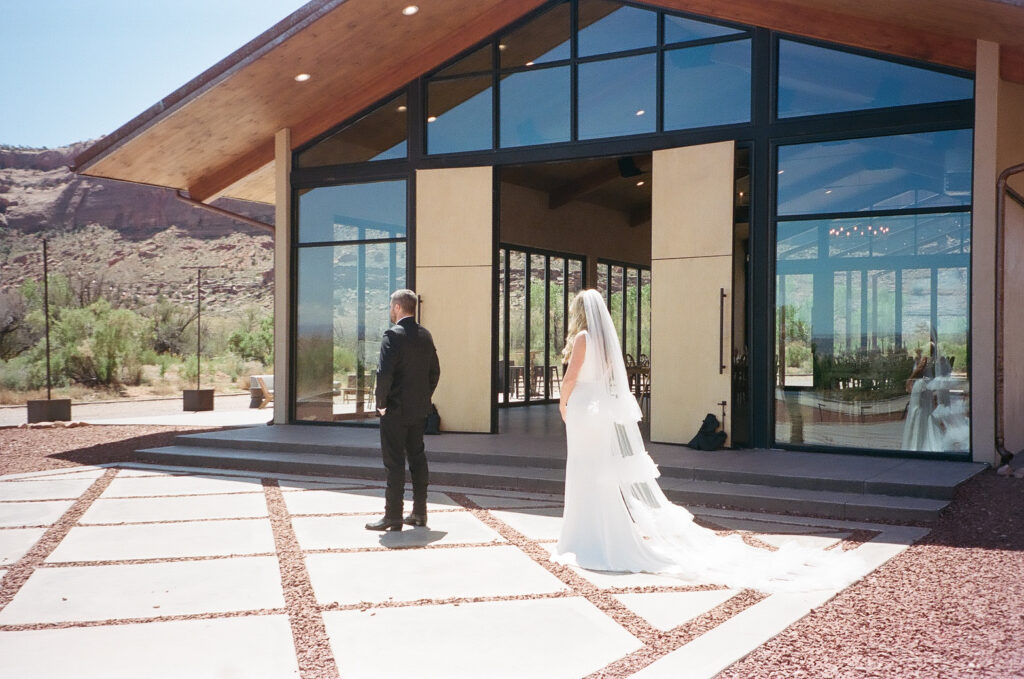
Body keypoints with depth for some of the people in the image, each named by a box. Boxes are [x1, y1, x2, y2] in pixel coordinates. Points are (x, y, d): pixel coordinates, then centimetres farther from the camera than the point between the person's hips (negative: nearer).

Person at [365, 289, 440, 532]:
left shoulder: (393, 335, -15)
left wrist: (381, 402, -11)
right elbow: (434, 371, 13)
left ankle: (393, 516, 2)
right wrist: (424, 398, 16)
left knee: (394, 462, -2)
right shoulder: (425, 335, 8)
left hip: (395, 410, -7)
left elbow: (385, 372, -22)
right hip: (419, 409, 7)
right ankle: (419, 512, 19)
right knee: (417, 458, 13)